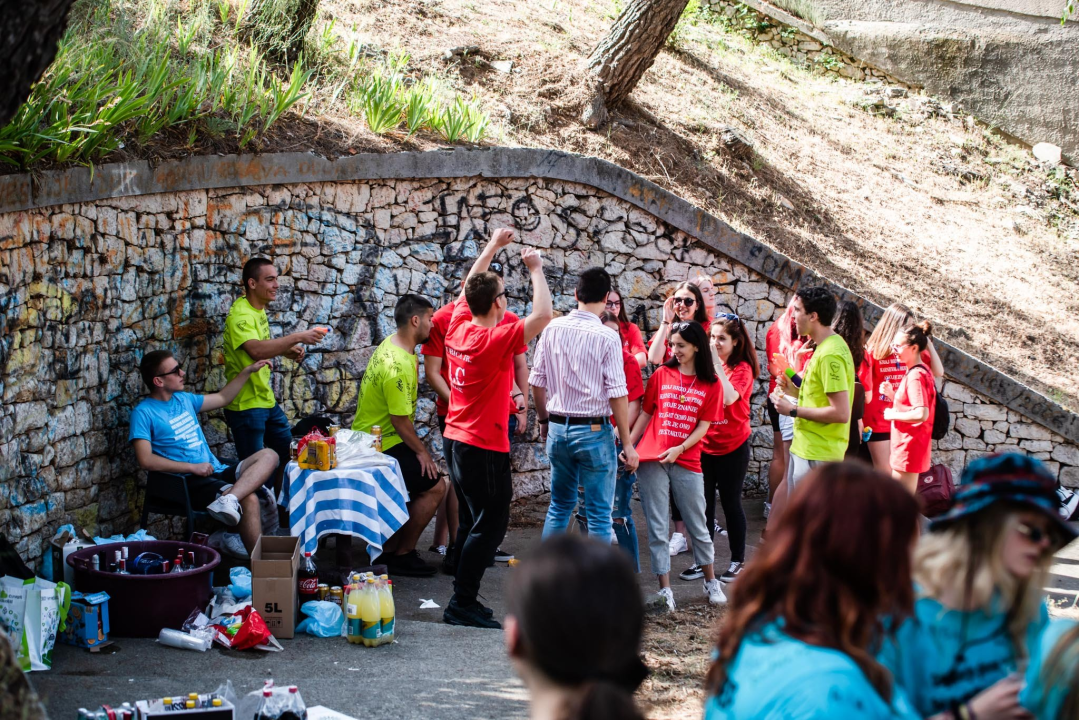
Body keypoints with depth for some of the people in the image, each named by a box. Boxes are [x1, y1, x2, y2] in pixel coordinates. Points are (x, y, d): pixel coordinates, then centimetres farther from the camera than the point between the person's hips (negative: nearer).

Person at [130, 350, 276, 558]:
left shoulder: (183, 399, 18)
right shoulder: (143, 413, -6)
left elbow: (222, 398, 33)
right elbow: (145, 460, -16)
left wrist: (248, 370, 26)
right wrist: (193, 467, -17)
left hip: (217, 471, 8)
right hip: (190, 482, -8)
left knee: (268, 456, -12)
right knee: (249, 499, -28)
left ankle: (228, 498, -35)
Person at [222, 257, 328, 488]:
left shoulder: (259, 309, 9)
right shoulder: (240, 315, -21)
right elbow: (256, 350, -38)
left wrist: (285, 351, 7)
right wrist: (297, 337, -39)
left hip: (266, 399, 10)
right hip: (246, 405, -10)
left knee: (288, 453, 18)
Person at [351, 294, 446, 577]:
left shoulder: (392, 344, 4)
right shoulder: (399, 366, -28)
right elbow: (400, 420, -23)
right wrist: (421, 451, -11)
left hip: (370, 438, 11)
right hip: (383, 445, -11)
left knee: (418, 485, 20)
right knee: (434, 486, -9)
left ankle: (389, 548, 26)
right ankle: (402, 554, 1)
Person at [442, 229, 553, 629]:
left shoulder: (458, 328, 2)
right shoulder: (494, 340, -20)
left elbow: (468, 287, 20)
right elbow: (543, 315, -25)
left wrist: (492, 247, 25)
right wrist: (536, 270, -12)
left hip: (459, 441, 9)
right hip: (486, 447, -9)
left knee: (472, 521, 15)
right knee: (490, 524, -4)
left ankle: (464, 599, 19)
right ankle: (462, 603, -5)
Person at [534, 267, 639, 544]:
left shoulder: (553, 329, 0)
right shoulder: (607, 338, -13)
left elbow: (537, 380, 6)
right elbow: (617, 394, -13)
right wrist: (627, 444, -7)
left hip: (558, 428, 5)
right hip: (594, 431, -5)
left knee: (559, 507, 18)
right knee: (599, 516, 3)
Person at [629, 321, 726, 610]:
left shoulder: (711, 385, 2)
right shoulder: (661, 375, 5)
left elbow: (703, 426, -1)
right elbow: (645, 414, 9)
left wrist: (679, 449, -15)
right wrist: (628, 447, 1)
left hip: (687, 463, -1)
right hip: (651, 461, 1)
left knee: (698, 526, 9)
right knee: (657, 529, 1)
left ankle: (711, 583, 24)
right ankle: (665, 590, 4)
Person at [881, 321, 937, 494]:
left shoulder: (915, 376, -20)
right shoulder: (919, 372, 12)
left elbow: (921, 414, -29)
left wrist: (893, 414, -16)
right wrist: (891, 394, 4)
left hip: (908, 448, -11)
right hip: (909, 446, 11)